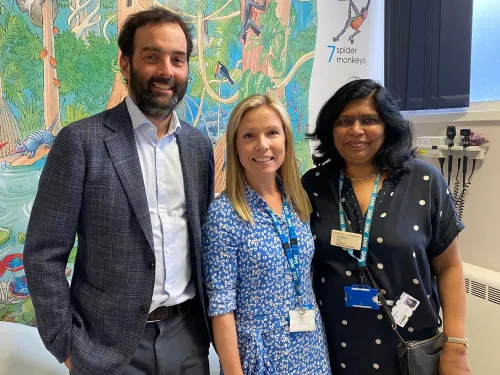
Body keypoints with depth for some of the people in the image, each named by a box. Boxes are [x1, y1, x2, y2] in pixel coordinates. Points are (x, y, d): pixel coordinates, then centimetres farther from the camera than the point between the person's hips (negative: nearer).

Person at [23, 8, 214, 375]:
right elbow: (44, 253, -9)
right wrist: (68, 345, -9)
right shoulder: (81, 140, -12)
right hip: (111, 345, -3)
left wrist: (209, 320, 7)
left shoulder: (200, 145, 2)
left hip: (188, 335, 4)